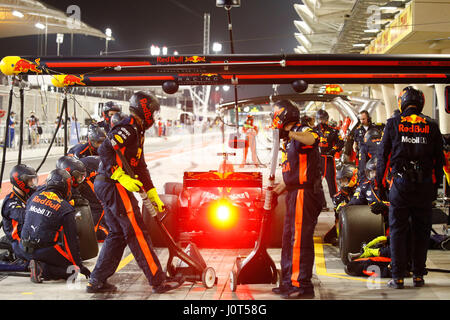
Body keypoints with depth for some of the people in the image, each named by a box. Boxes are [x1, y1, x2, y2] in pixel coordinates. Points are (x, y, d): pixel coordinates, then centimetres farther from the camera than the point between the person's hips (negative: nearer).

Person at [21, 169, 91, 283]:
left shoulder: (35, 196, 7)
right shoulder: (65, 209, -9)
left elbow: (26, 219, 19)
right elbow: (71, 240, -6)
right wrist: (79, 266, 2)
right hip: (46, 250, -7)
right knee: (72, 269, 2)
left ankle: (38, 265, -1)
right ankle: (42, 269, -16)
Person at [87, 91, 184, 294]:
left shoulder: (137, 132, 21)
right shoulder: (128, 128, -11)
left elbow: (140, 167, 23)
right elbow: (104, 150, -24)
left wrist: (153, 195, 21)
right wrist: (121, 176, -27)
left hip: (106, 186, 11)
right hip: (113, 186, -11)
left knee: (117, 234, 14)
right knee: (137, 232, -8)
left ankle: (97, 281, 17)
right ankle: (158, 281, -5)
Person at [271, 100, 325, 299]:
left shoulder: (302, 132, -11)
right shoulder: (290, 140, 19)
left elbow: (312, 139, -38)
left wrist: (290, 133, -36)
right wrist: (281, 187, 30)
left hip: (305, 194, -10)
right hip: (295, 194, 10)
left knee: (300, 240, -9)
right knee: (289, 239, 16)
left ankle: (303, 285, -5)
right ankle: (289, 283, 25)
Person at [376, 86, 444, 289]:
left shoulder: (393, 123, 1)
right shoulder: (432, 126, 6)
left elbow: (383, 155, 1)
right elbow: (439, 159, 8)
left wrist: (380, 183, 7)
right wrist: (436, 185, 15)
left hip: (401, 183, -2)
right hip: (425, 185, 2)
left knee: (398, 230, 3)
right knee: (421, 232, 10)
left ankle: (398, 277, 2)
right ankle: (418, 276, 14)